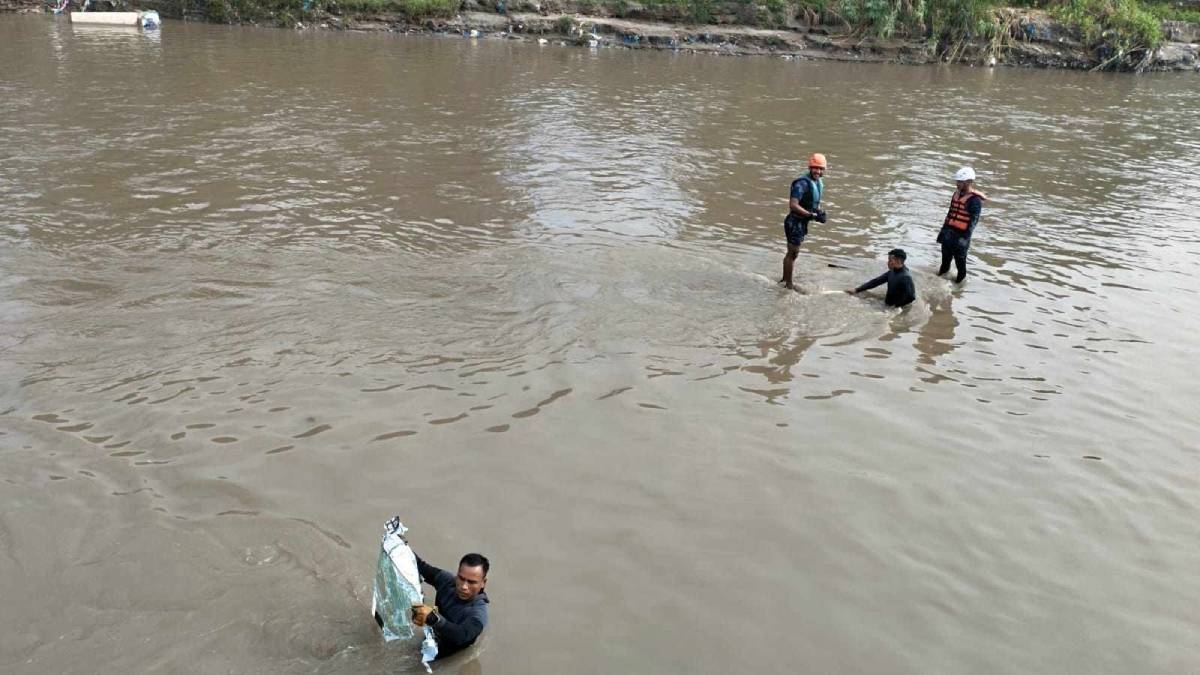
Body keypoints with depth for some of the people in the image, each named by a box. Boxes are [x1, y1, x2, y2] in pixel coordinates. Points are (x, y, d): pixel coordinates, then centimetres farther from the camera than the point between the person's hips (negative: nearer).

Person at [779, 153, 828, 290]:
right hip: (795, 222, -9)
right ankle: (788, 284, 9)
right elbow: (793, 205, -30)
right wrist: (812, 215, -28)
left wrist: (820, 212, 2)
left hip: (803, 222, 9)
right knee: (793, 253, -1)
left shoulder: (819, 183, 7)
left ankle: (785, 279, 33)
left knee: (792, 253, 19)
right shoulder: (802, 183, -23)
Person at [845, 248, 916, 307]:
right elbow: (876, 281, 9)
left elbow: (911, 297, -27)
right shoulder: (891, 272, 3)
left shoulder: (905, 277, -23)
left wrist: (895, 305, -17)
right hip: (887, 306, 8)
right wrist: (857, 290, 6)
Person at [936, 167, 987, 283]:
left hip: (961, 233, -7)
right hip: (949, 230, 7)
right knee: (946, 252, 20)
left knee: (959, 256, 7)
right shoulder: (957, 193, 8)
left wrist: (965, 238, -20)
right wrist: (944, 229, 17)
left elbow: (973, 221, -18)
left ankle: (961, 275, 27)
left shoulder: (975, 200, -17)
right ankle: (944, 268, 42)